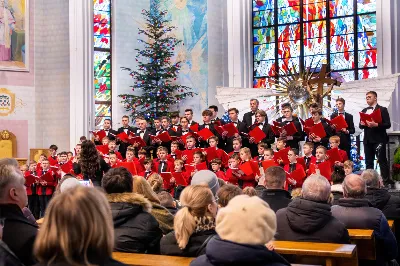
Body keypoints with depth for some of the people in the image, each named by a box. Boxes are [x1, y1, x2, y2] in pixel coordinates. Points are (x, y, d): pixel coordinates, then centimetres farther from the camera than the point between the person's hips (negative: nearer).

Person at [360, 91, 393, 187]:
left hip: (379, 139, -6)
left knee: (382, 160, -7)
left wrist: (376, 125, -23)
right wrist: (362, 124, -7)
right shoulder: (364, 111, 15)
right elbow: (360, 125, 16)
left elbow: (388, 124, -10)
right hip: (367, 140, 6)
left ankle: (386, 180, -5)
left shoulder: (382, 109, -2)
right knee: (368, 161, 9)